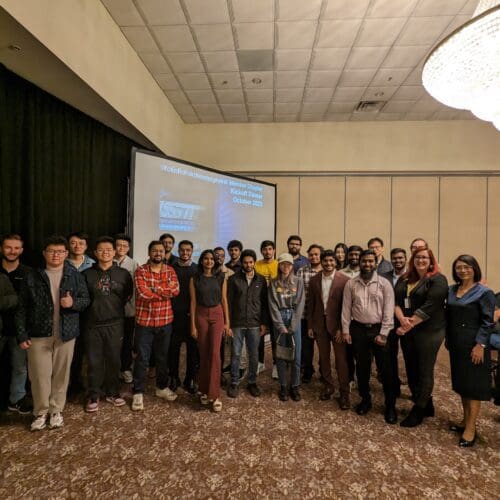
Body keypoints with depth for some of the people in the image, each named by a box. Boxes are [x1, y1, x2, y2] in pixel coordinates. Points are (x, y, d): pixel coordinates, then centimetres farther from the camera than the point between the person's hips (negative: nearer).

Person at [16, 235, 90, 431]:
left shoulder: (75, 275, 0)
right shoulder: (32, 277, -1)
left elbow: (86, 299, 3)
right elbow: (22, 308, 2)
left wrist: (74, 303, -19)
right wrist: (22, 334, -3)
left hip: (66, 333, 0)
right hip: (39, 334, 0)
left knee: (61, 374, 10)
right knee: (40, 375, 5)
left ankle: (56, 410, 27)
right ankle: (41, 412, 25)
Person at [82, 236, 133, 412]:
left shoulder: (123, 273, 2)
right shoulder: (87, 274, 2)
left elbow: (128, 295, 9)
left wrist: (117, 306, 4)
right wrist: (91, 307, -2)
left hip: (115, 324, 0)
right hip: (92, 325, 0)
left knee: (114, 360, 10)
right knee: (94, 362, 7)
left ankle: (112, 392, 28)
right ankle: (93, 396, 24)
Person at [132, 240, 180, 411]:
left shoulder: (170, 271, 4)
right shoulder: (141, 270, -7)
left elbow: (176, 291, -11)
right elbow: (143, 292, -21)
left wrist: (154, 289, -18)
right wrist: (165, 291, -12)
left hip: (165, 321, 3)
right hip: (144, 321, -3)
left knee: (163, 357, 17)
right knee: (142, 358, 6)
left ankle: (162, 387, 34)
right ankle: (138, 393, 21)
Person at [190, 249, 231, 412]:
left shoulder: (221, 278, 2)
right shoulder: (194, 279, 1)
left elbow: (224, 300, 4)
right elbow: (193, 302, 0)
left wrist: (227, 322, 2)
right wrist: (193, 325, -2)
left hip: (217, 315, 0)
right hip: (201, 316, 0)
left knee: (214, 353, -7)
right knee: (203, 354, 8)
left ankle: (214, 395, 0)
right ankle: (204, 390, 24)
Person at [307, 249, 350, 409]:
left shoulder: (344, 280, -9)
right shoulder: (314, 280, 2)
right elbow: (310, 304, 6)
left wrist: (342, 327, -11)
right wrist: (310, 325, 5)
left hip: (337, 324, -3)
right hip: (320, 324, 3)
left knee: (341, 359, 3)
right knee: (324, 357, 14)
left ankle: (344, 392, 17)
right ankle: (328, 386, 32)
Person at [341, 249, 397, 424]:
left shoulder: (384, 283, -4)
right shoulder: (351, 284, 1)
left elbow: (389, 310, -7)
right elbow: (346, 308, 2)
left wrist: (383, 333, -11)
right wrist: (346, 331, -1)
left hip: (378, 330, -2)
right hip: (358, 330, 2)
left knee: (385, 369, 5)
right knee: (362, 367, 14)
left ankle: (390, 406, 23)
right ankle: (365, 400, 32)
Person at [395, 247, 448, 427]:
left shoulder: (438, 280, -7)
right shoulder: (404, 279, 11)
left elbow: (429, 306, -17)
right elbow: (396, 300, 2)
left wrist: (410, 324, -18)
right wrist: (402, 319, -17)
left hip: (428, 332, -6)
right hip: (407, 332, 6)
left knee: (424, 372, 5)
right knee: (411, 370, 13)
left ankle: (418, 411, 19)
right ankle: (426, 406, 32)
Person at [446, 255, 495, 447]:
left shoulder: (484, 292, -9)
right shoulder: (451, 290, 7)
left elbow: (487, 321, -13)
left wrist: (480, 345, -18)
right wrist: (448, 338, 10)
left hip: (473, 344, -6)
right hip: (456, 344, 6)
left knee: (473, 384, 2)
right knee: (461, 382, 15)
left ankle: (471, 428, 11)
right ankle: (465, 420, 29)